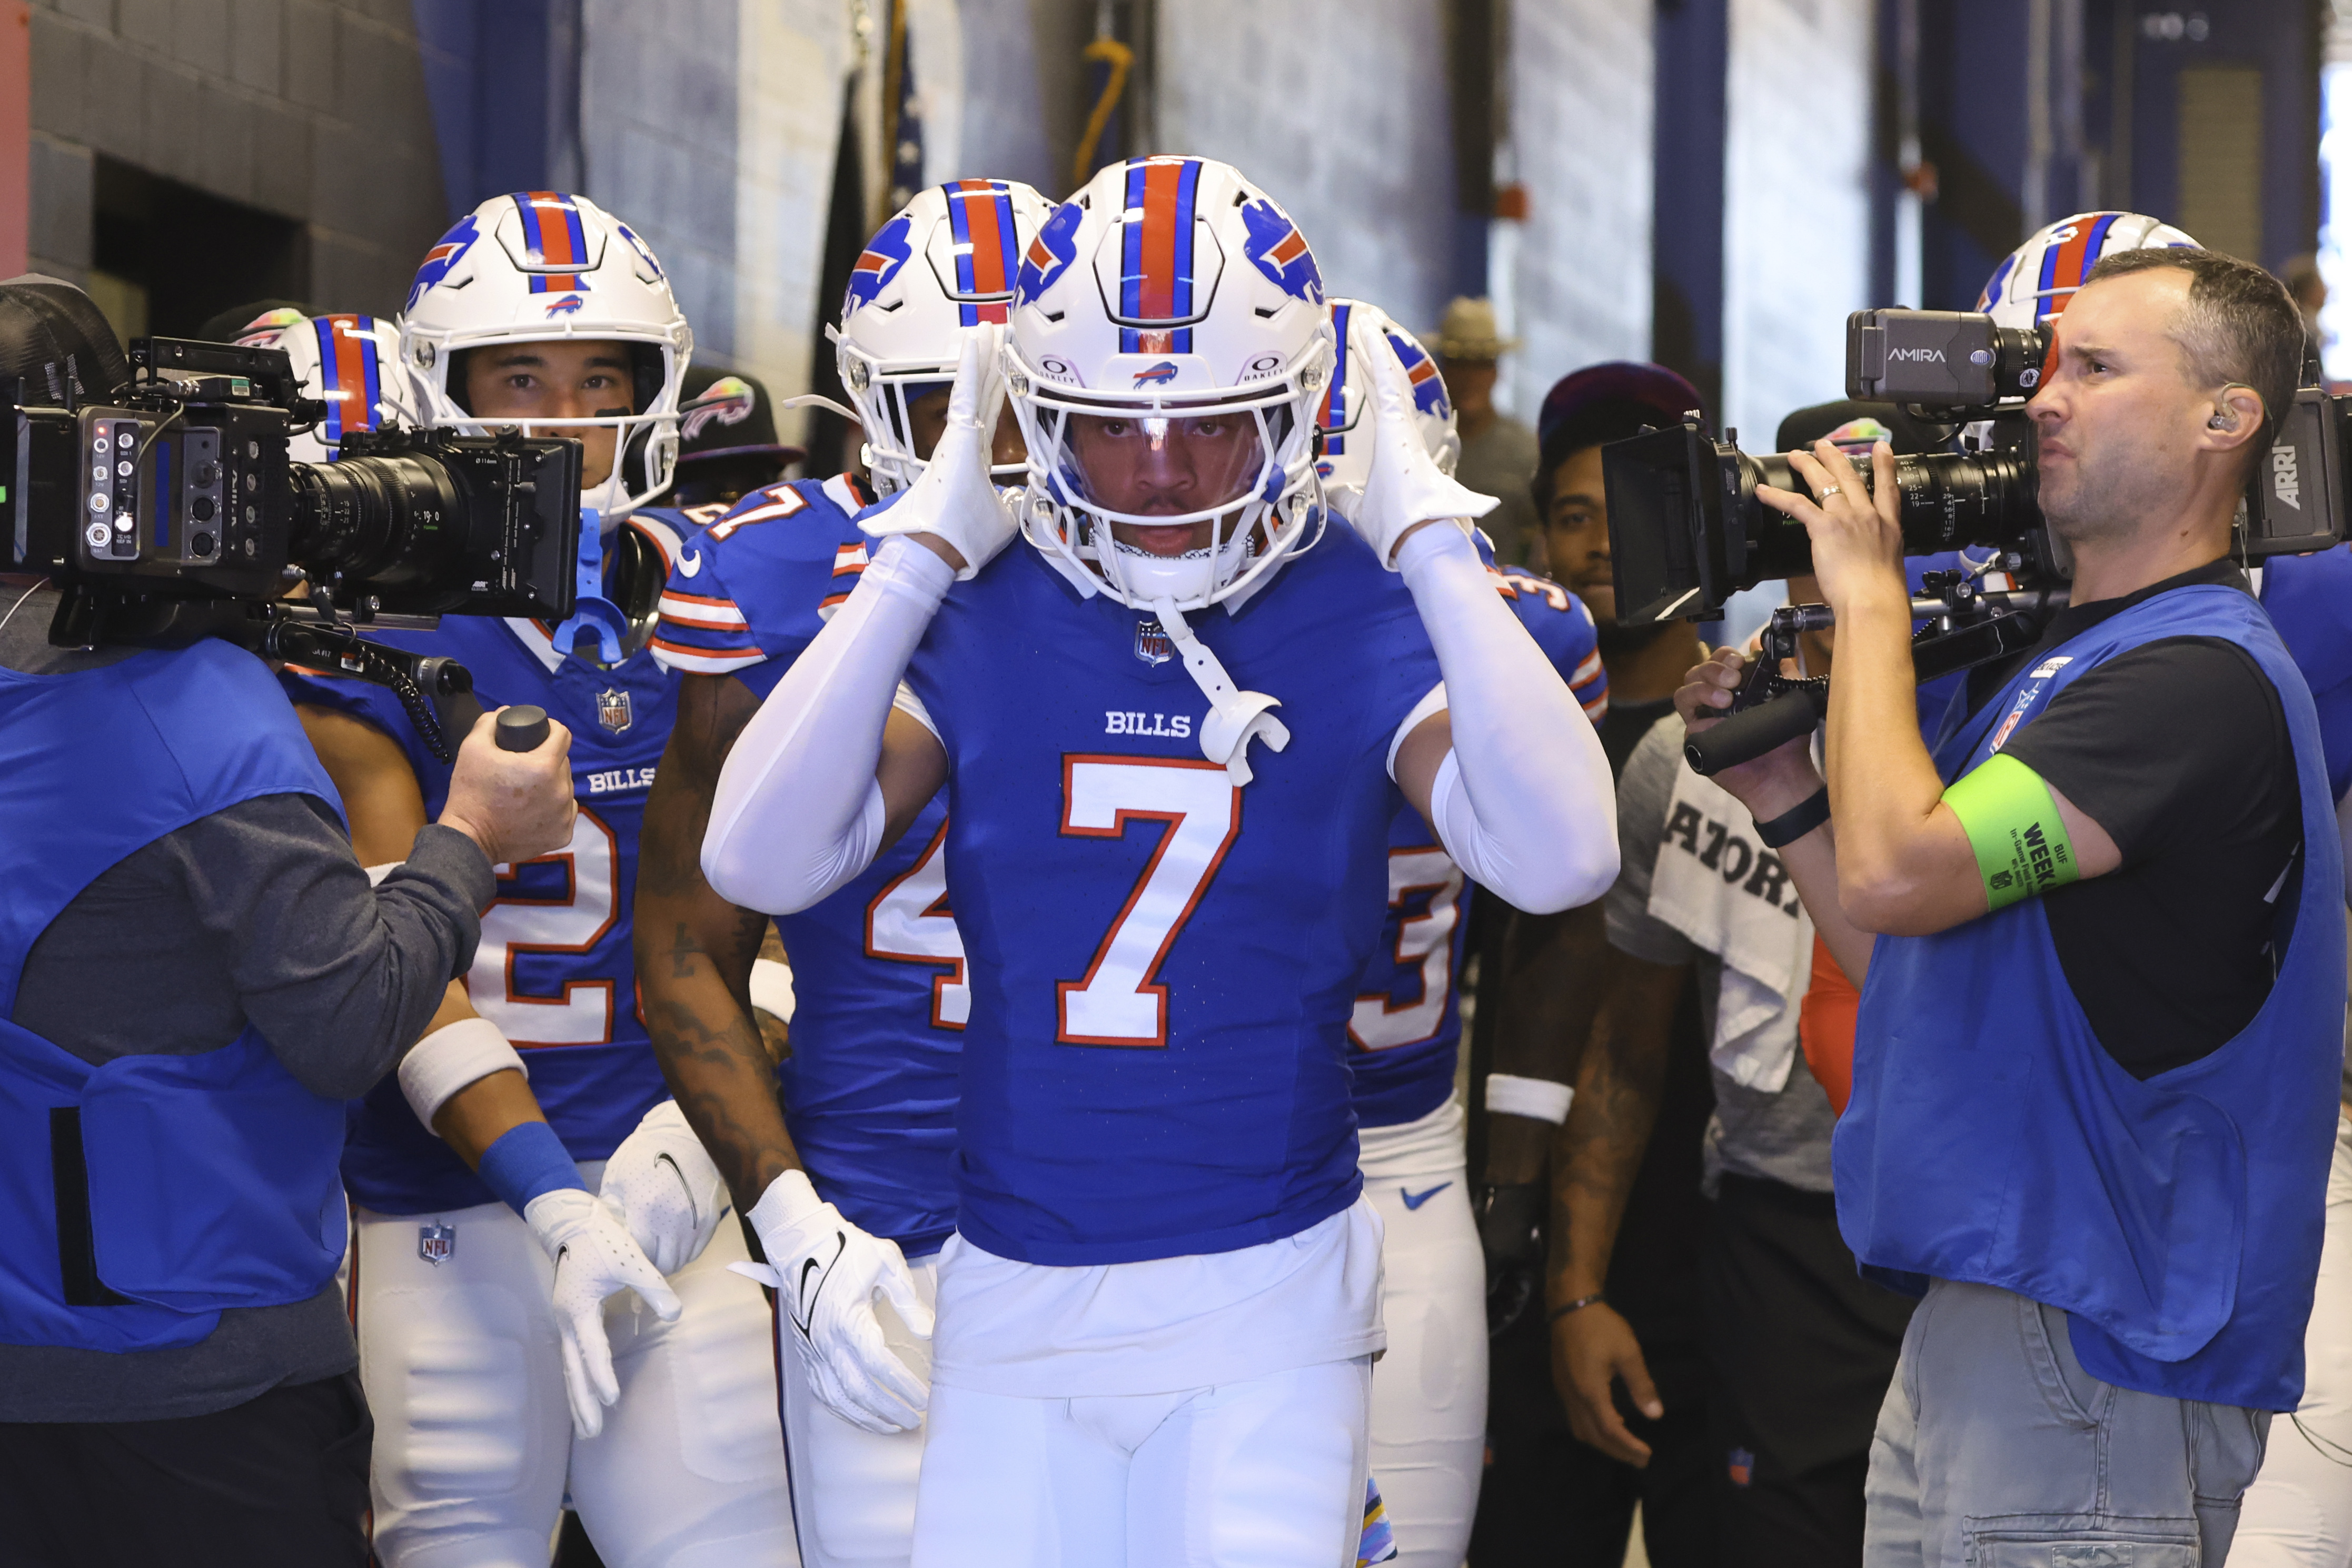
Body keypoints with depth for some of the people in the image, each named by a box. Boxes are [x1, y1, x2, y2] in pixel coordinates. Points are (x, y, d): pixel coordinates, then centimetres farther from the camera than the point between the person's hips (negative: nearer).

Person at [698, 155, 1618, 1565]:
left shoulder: (1363, 618, -5)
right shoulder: (982, 615, -1)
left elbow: (1560, 860, -21)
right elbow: (761, 863, -13)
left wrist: (1433, 545, -18)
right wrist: (919, 556, -12)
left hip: (1266, 1300, -2)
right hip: (1013, 1292, 2)